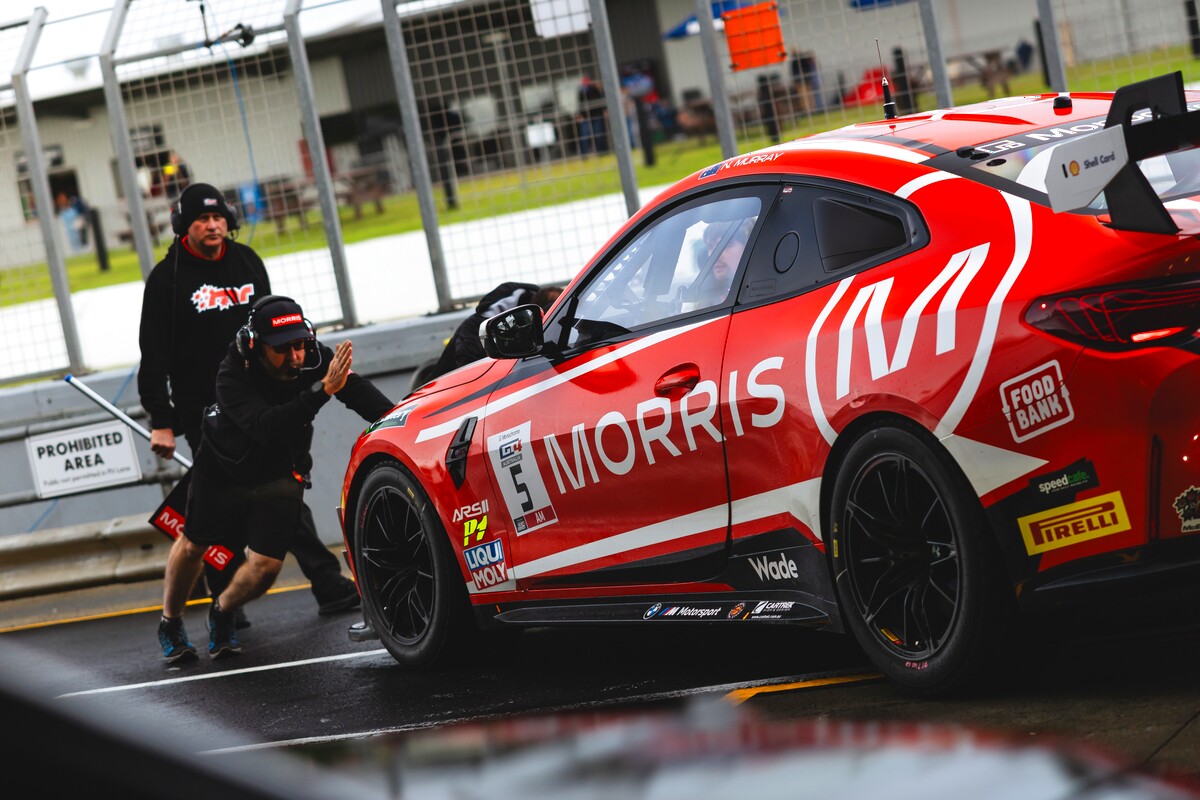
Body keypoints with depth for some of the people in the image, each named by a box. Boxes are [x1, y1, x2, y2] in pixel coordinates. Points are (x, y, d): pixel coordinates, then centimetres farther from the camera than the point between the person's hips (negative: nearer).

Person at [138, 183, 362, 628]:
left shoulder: (247, 262, 10)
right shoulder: (168, 278, -4)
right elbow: (154, 357, -5)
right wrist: (160, 421, -10)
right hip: (205, 415, -4)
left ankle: (328, 586, -1)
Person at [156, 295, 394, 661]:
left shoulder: (313, 358, -26)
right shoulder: (233, 376, -36)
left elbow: (360, 392, -23)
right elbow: (267, 428, -50)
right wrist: (322, 389, -59)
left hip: (280, 476, 2)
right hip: (222, 471, -2)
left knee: (265, 566, -10)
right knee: (193, 545, 15)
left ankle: (223, 611, 23)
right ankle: (170, 623, 41)